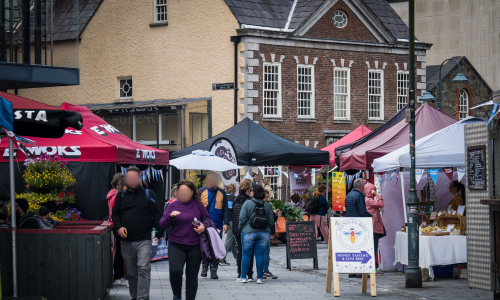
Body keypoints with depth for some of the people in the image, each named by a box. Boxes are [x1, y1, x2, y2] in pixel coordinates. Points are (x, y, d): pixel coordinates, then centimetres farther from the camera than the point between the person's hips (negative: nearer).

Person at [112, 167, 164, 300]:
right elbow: (115, 213, 13)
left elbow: (156, 214, 1)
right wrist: (118, 227, -7)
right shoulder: (121, 196, 12)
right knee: (131, 272, 10)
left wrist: (159, 232, -11)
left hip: (144, 240, -3)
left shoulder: (148, 195, 4)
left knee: (143, 268, -15)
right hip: (126, 241, 3)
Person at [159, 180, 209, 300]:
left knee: (192, 275, 6)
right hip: (176, 246, -1)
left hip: (194, 246, 1)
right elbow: (162, 224, 2)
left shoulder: (198, 205, 3)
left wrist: (203, 226, -8)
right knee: (175, 270, -19)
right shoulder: (173, 205, 4)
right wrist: (170, 216, -17)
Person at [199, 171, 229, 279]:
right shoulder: (201, 191, 7)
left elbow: (225, 209, 9)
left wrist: (226, 223, -2)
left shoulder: (221, 193, 10)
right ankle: (204, 266, 14)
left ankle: (214, 270, 6)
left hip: (217, 225, 1)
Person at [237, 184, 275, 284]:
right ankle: (260, 277, 5)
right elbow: (271, 221, 8)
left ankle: (243, 277, 7)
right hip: (264, 233, 3)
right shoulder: (267, 205, 4)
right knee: (260, 254, 5)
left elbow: (242, 219, -7)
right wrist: (267, 230, 21)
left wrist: (240, 229, 7)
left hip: (249, 232, -3)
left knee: (246, 254, 5)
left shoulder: (247, 204, -7)